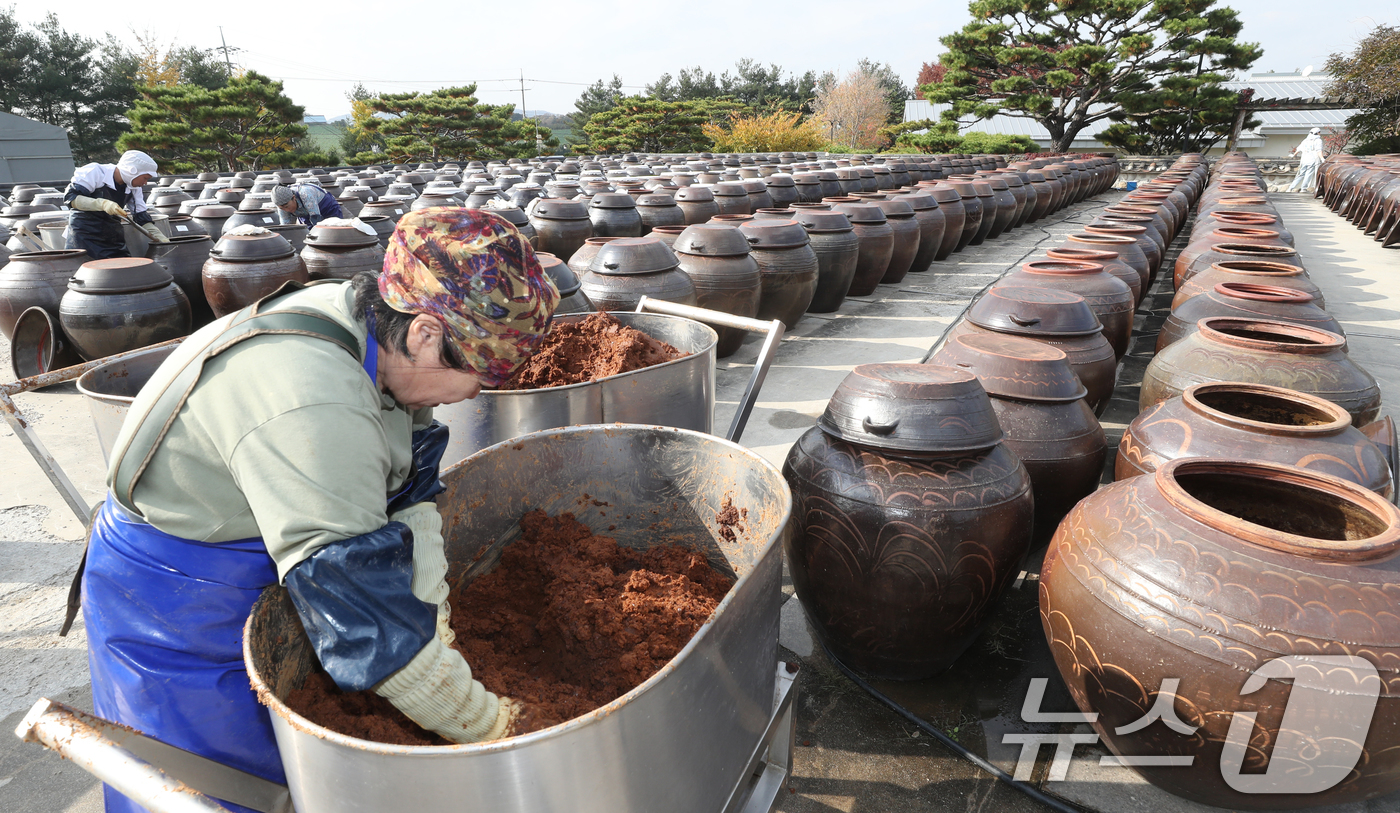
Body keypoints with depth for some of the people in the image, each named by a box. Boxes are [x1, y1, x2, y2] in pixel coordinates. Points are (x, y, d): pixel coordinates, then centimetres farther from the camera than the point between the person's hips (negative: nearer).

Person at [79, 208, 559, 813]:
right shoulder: (310, 410, -40)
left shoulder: (361, 321, -12)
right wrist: (490, 728, -27)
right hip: (178, 617, -7)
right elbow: (372, 626, -37)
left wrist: (431, 636, -14)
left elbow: (409, 497, -8)